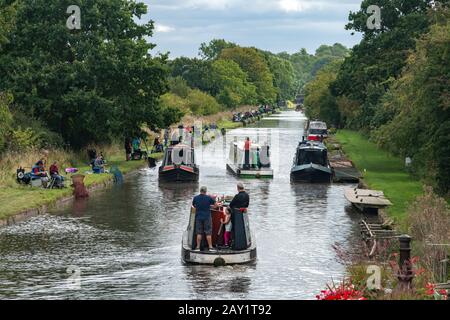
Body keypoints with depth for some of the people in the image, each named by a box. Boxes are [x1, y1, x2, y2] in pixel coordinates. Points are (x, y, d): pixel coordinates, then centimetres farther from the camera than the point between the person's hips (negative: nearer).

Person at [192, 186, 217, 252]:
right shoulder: (209, 198, -7)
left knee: (199, 233, 5)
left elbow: (193, 205, 14)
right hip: (207, 217, -2)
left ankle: (198, 247, 4)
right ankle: (210, 247, 1)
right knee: (208, 233, 2)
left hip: (198, 217, 2)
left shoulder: (195, 198, -1)